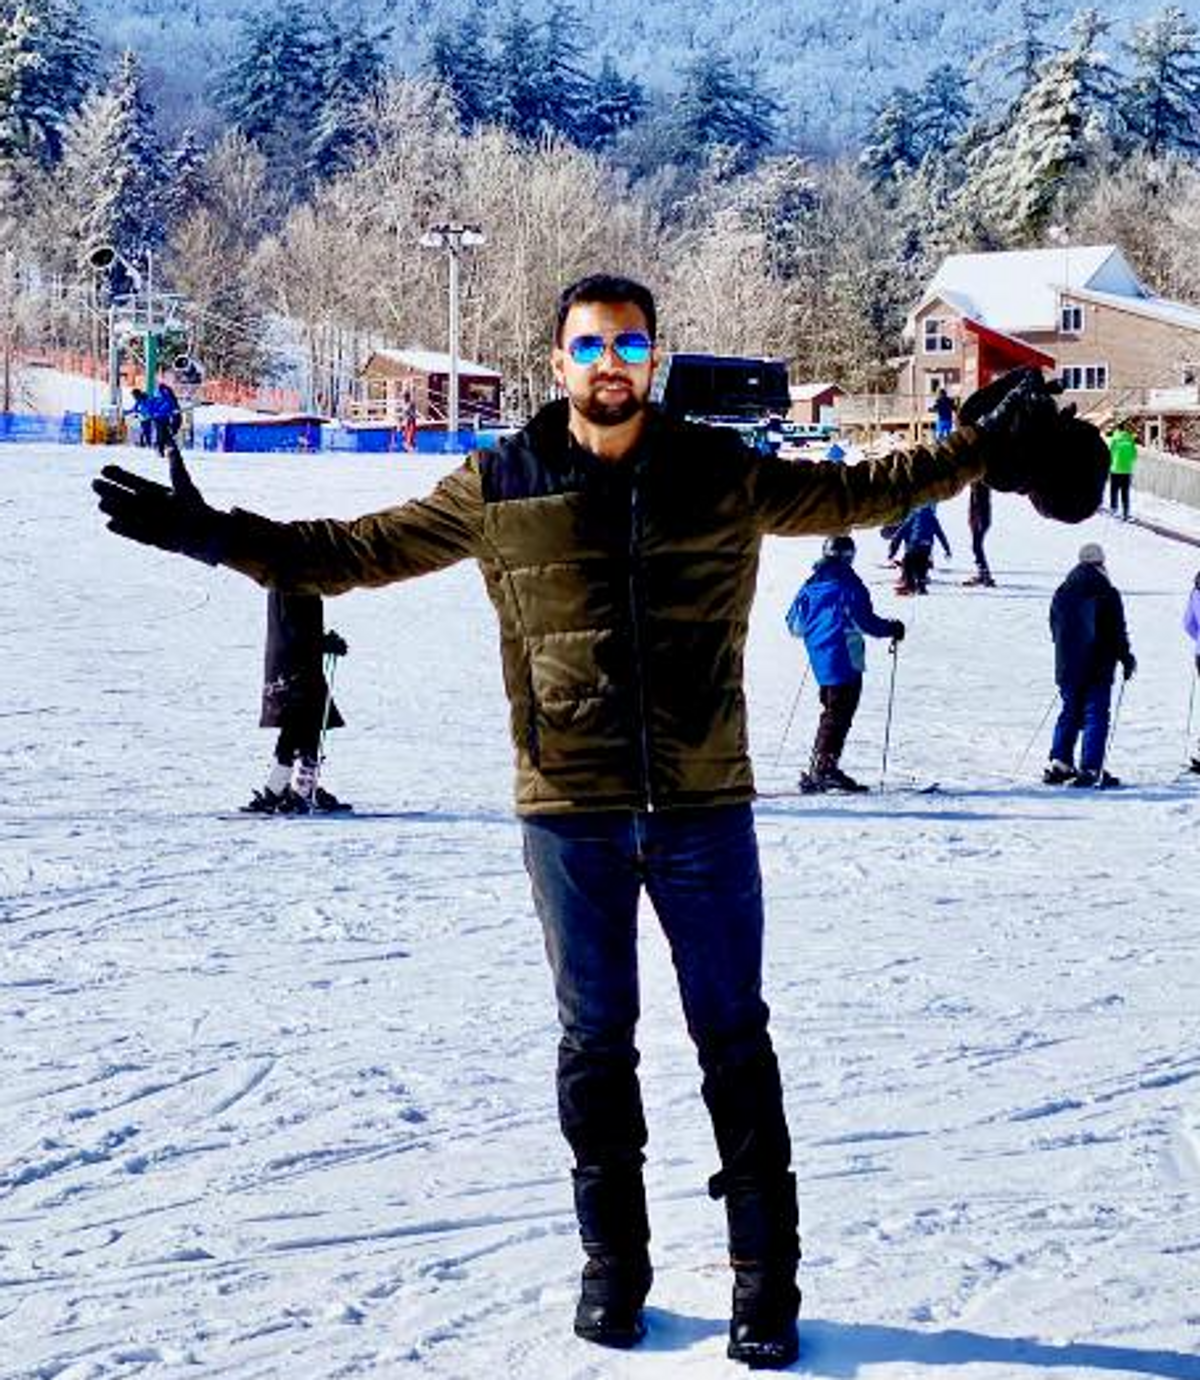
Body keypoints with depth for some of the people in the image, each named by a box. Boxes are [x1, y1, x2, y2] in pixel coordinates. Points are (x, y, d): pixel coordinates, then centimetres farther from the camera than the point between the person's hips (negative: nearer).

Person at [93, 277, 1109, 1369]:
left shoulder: (725, 476, 2)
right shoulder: (501, 488, 1)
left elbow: (857, 494, 12)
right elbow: (363, 548, 8)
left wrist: (986, 450, 3)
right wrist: (224, 538, 2)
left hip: (704, 808, 0)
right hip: (572, 816, 0)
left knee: (735, 1041, 6)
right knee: (596, 1044, 10)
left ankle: (767, 1281, 15)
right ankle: (613, 1269, 24)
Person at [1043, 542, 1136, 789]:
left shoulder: (1062, 593, 5)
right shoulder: (1107, 594, -12)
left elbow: (1055, 629, 13)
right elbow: (1118, 632, -10)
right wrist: (1127, 659, 3)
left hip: (1067, 667, 5)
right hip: (1098, 669, -5)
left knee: (1069, 713, 16)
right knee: (1096, 716, -1)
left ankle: (1059, 763, 9)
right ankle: (1090, 769, -5)